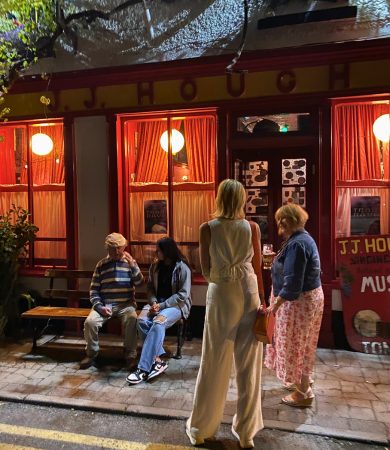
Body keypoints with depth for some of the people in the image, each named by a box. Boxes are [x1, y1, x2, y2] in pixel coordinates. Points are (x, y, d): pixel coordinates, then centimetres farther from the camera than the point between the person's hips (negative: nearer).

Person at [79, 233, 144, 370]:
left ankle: (130, 354, -11)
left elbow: (139, 282, -4)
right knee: (90, 322, -25)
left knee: (131, 320, -33)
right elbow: (94, 289, 8)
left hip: (125, 304, -1)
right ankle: (91, 354, 1)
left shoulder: (130, 262, 9)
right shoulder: (101, 265, 10)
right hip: (105, 304, 1)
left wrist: (133, 266, -18)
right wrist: (99, 306, -8)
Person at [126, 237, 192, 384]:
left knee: (158, 323, -34)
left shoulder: (182, 268, -9)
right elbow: (150, 288, 13)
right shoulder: (155, 267, 9)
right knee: (142, 320, -26)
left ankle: (144, 368, -30)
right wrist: (153, 302, -9)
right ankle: (157, 360, -21)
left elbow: (183, 294, -13)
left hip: (177, 304, -5)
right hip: (158, 302, 5)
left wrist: (162, 305, -19)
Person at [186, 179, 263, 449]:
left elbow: (206, 270, -1)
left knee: (215, 365, 9)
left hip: (222, 295, -2)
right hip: (249, 293, 2)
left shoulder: (208, 228, -6)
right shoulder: (251, 227, -1)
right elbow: (255, 264, 4)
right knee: (249, 366, 11)